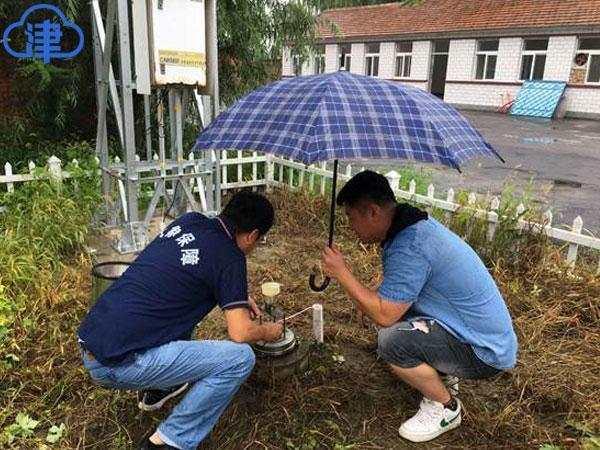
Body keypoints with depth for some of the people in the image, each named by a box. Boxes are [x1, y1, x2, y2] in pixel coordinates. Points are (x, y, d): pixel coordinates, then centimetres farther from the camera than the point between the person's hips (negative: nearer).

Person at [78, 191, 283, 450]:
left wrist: (237, 296, 27)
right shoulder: (229, 256, -10)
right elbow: (240, 333, -12)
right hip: (121, 364, -8)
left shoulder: (188, 221, 10)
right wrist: (269, 332, 10)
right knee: (240, 358, -8)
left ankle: (158, 389, 34)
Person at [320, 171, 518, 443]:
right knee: (394, 306, 11)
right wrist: (370, 303, 0)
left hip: (486, 354, -10)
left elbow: (384, 315, -26)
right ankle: (444, 375, 20)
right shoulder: (415, 223, 3)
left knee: (390, 340, -27)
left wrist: (341, 274, -20)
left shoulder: (409, 247, -29)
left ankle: (446, 408, 0)